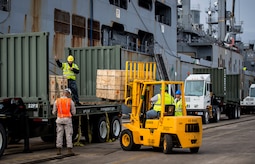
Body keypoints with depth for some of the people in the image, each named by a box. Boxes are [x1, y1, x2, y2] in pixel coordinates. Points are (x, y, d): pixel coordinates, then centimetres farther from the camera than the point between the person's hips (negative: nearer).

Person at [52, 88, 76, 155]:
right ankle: (70, 150, -4)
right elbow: (73, 112, 2)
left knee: (59, 135, 6)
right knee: (69, 135, 1)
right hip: (67, 119, -2)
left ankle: (59, 150, 5)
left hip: (59, 119, 2)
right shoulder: (70, 101, -3)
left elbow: (54, 112, 5)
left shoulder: (57, 101, 2)